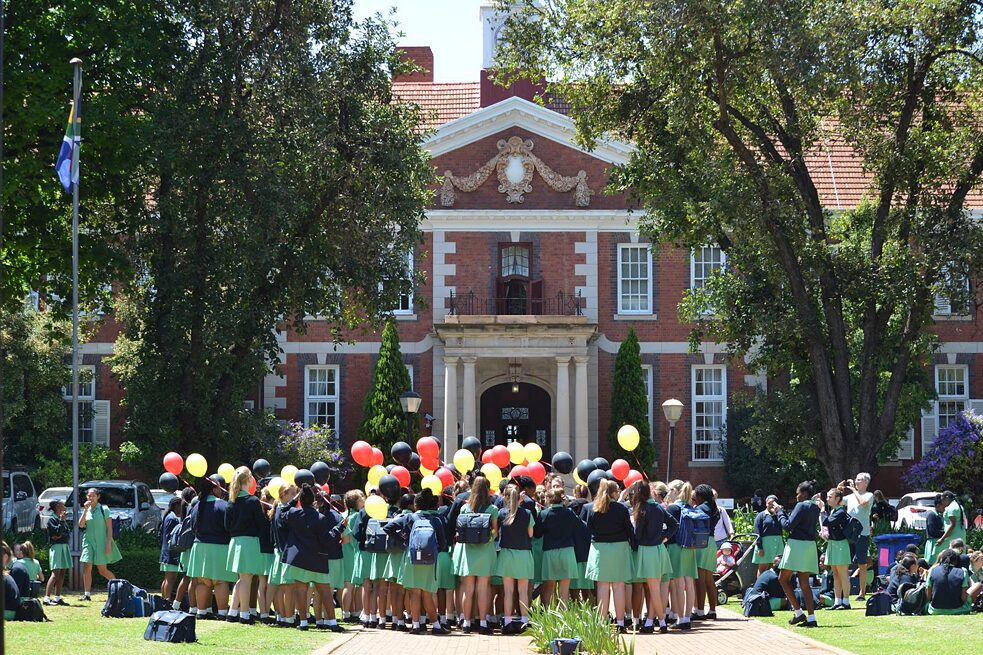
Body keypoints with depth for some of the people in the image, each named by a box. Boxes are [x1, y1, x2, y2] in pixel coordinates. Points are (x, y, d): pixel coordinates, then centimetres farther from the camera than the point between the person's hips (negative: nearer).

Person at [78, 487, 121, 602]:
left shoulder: (104, 509, -4)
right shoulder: (86, 510, 8)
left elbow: (109, 528, -7)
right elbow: (81, 525, -5)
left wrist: (109, 544, -14)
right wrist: (85, 509, -12)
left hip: (101, 542, -4)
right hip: (88, 541, 4)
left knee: (103, 570, 1)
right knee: (86, 568, -5)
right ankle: (87, 595, -2)